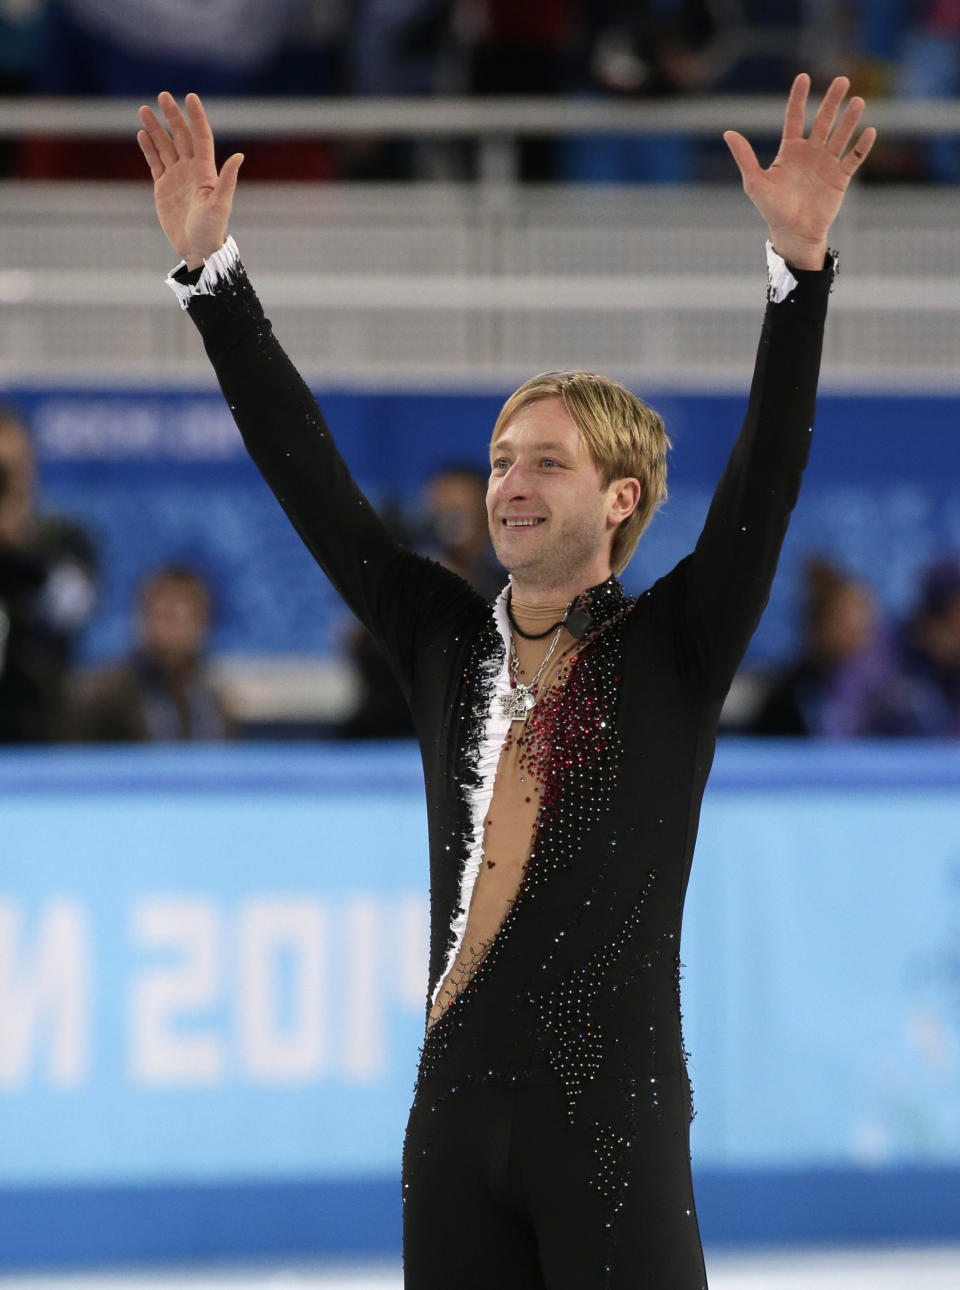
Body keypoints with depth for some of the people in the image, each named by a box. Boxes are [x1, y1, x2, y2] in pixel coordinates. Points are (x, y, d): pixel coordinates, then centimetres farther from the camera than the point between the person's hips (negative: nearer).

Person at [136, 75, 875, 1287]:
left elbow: (766, 475, -9)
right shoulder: (445, 642, 12)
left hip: (612, 1110, -4)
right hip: (456, 1105, 4)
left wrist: (800, 260, -22)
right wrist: (208, 267, 7)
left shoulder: (673, 648, 2)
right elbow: (308, 476, 11)